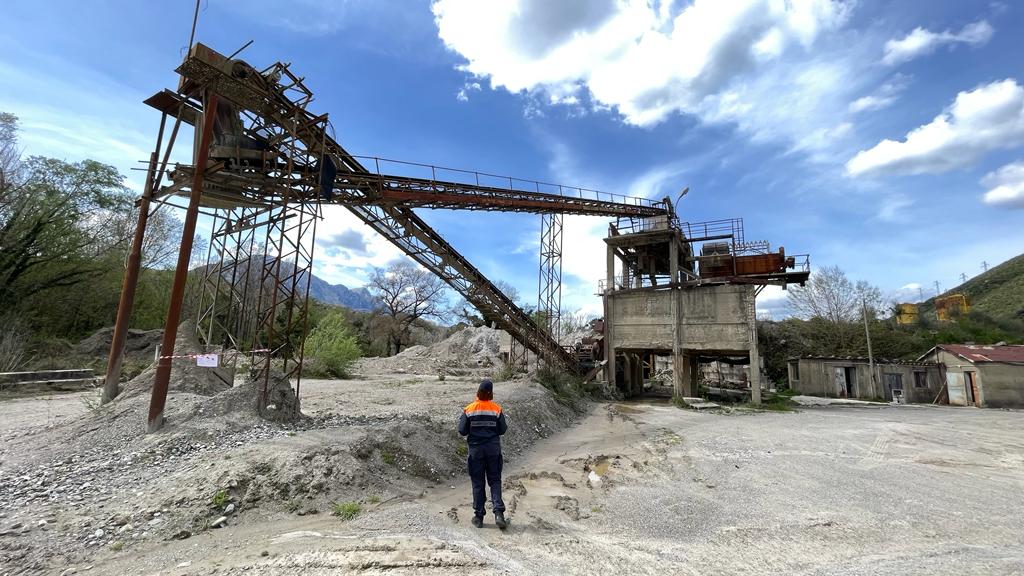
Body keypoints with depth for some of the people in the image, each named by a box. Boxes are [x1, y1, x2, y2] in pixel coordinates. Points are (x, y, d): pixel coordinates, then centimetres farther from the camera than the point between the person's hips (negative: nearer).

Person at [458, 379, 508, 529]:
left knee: (477, 482, 10)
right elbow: (502, 430, -3)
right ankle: (498, 513, -2)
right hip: (493, 449, 0)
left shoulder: (469, 410, -8)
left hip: (476, 449, 0)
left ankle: (478, 516, 15)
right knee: (495, 480, 10)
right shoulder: (497, 409, -7)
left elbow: (462, 431, -7)